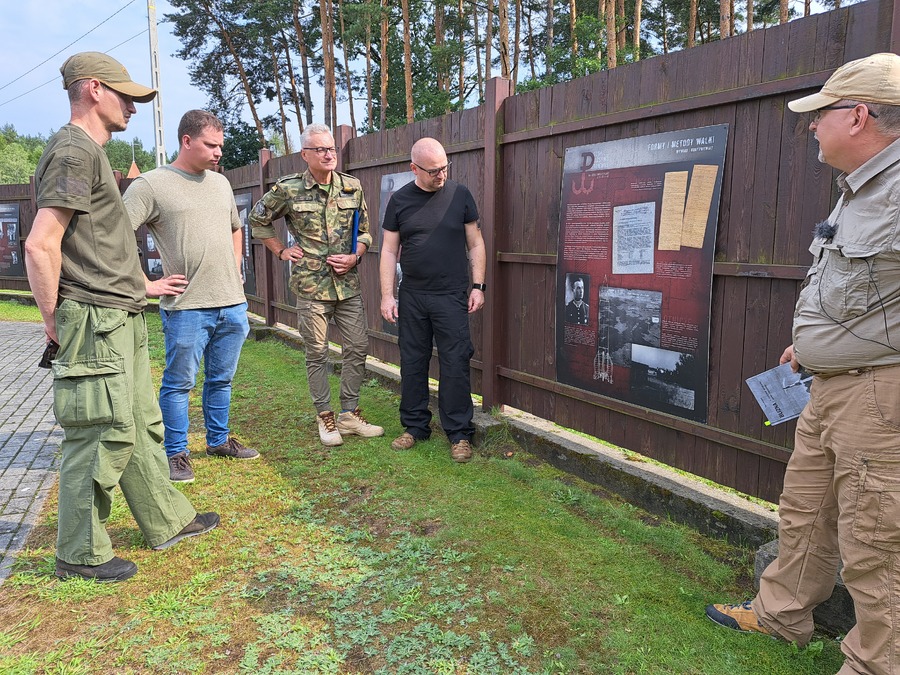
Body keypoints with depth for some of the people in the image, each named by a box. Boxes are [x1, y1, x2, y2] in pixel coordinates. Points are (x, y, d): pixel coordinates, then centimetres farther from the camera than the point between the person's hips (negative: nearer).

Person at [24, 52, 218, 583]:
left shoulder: (92, 153, 19)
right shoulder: (74, 150, -12)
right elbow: (40, 245, -20)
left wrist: (140, 286, 28)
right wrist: (54, 320, -13)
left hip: (121, 320, 10)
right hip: (96, 321, -10)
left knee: (142, 425, 16)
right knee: (103, 435, -2)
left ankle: (168, 522, 29)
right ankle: (80, 555, 13)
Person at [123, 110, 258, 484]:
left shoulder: (220, 182, 14)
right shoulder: (151, 184, -6)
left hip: (232, 304, 6)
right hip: (186, 307, -6)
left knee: (221, 379, 17)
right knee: (179, 383, 4)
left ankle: (219, 440, 32)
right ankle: (176, 454, 18)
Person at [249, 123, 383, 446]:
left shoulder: (352, 187, 5)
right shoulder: (288, 189, -3)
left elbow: (365, 231, 13)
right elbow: (258, 219, 11)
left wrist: (355, 257, -5)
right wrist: (281, 251, 5)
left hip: (348, 284, 3)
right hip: (311, 285, -3)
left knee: (357, 349, 5)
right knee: (317, 353, 4)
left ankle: (349, 415, 19)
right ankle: (325, 417, 18)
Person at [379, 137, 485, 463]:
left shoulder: (459, 195, 1)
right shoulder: (399, 200, 4)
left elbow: (475, 243, 5)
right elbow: (389, 250, 5)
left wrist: (478, 285, -2)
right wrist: (387, 295, -1)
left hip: (452, 296, -2)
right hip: (412, 297, 2)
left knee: (455, 364, -2)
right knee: (412, 362, 9)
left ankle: (459, 433, 9)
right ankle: (415, 426, 23)